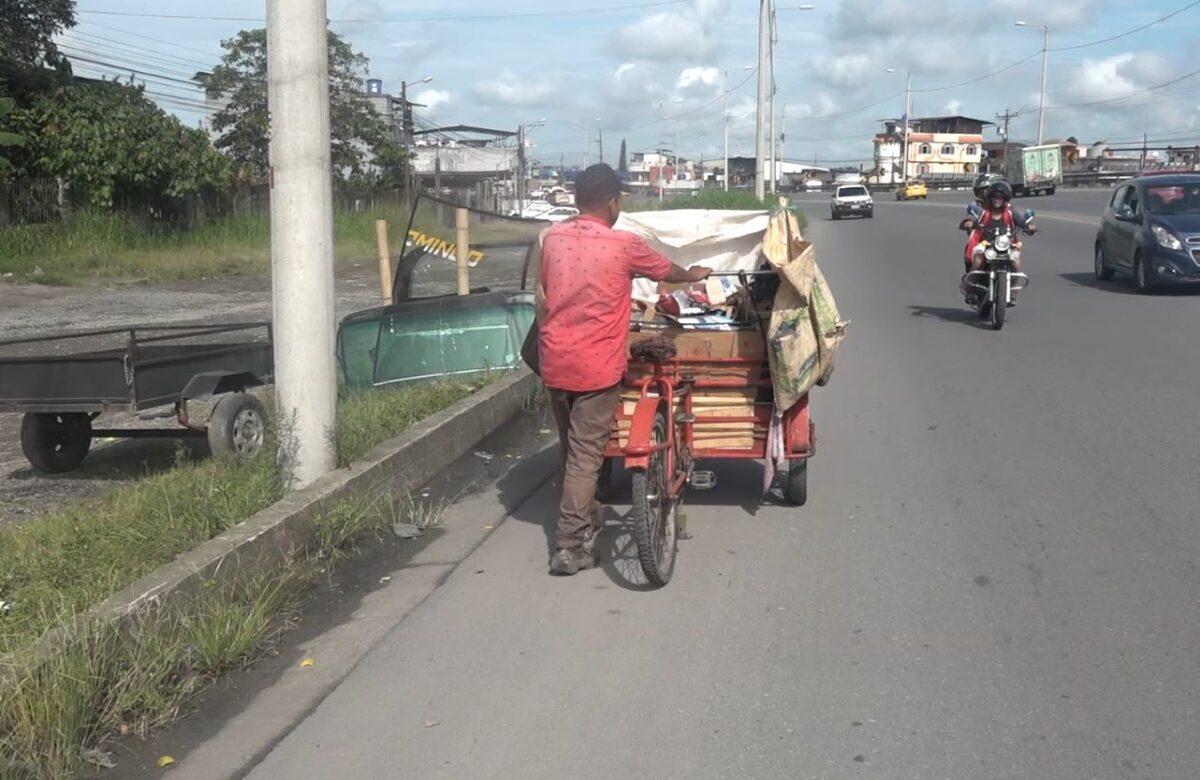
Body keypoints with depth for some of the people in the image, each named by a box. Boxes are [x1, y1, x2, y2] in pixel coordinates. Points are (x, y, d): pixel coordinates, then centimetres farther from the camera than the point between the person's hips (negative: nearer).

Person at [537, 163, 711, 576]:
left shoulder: (552, 237, 3)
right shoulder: (623, 244, -9)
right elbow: (669, 271, 9)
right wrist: (696, 275, 30)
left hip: (554, 361, 5)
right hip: (596, 365, -5)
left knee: (571, 447, 19)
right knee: (586, 453, -1)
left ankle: (584, 518, 36)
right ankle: (570, 546, -1)